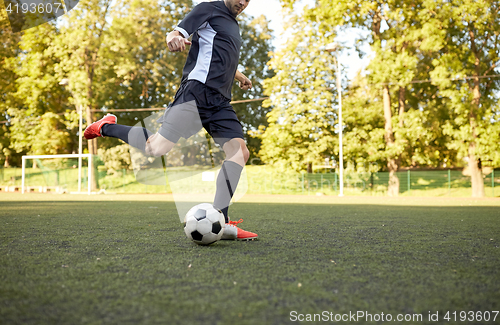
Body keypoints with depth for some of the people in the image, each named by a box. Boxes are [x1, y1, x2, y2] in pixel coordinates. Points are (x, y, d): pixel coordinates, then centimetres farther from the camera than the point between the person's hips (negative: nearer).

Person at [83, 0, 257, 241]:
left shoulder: (233, 25, 30)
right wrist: (174, 39, -30)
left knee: (240, 152, -10)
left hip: (219, 101, 9)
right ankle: (107, 127, 8)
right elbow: (176, 34, -9)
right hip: (196, 92, -8)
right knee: (155, 150, -19)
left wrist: (240, 77, 47)